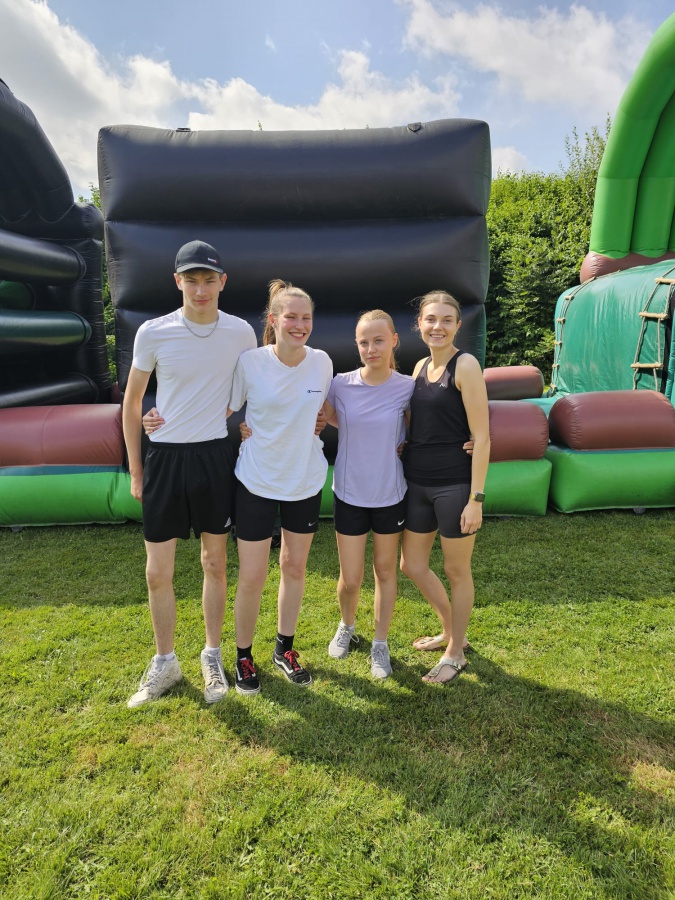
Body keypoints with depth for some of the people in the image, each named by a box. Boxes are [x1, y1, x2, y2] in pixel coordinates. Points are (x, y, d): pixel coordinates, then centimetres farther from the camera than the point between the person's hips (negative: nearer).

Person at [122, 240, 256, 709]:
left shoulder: (241, 332, -3)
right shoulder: (153, 333, -6)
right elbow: (132, 402, 4)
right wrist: (136, 470, 4)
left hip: (216, 457, 1)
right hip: (165, 457, 0)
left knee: (215, 563, 12)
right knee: (158, 572, 6)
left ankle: (213, 657, 30)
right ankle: (165, 662, 29)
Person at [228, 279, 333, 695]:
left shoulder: (322, 362, -5)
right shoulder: (250, 362, -13)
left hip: (306, 480, 3)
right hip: (257, 481, -3)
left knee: (295, 566, 15)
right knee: (252, 577, 2)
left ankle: (285, 649, 37)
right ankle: (244, 656, 28)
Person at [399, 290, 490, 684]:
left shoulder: (465, 365, -11)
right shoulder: (421, 366, 10)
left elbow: (482, 437, -14)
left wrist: (476, 499, -17)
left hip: (455, 484, -7)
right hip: (418, 482, 8)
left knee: (456, 570, 9)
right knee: (412, 565, 17)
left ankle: (455, 654, 30)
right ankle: (450, 632, 41)